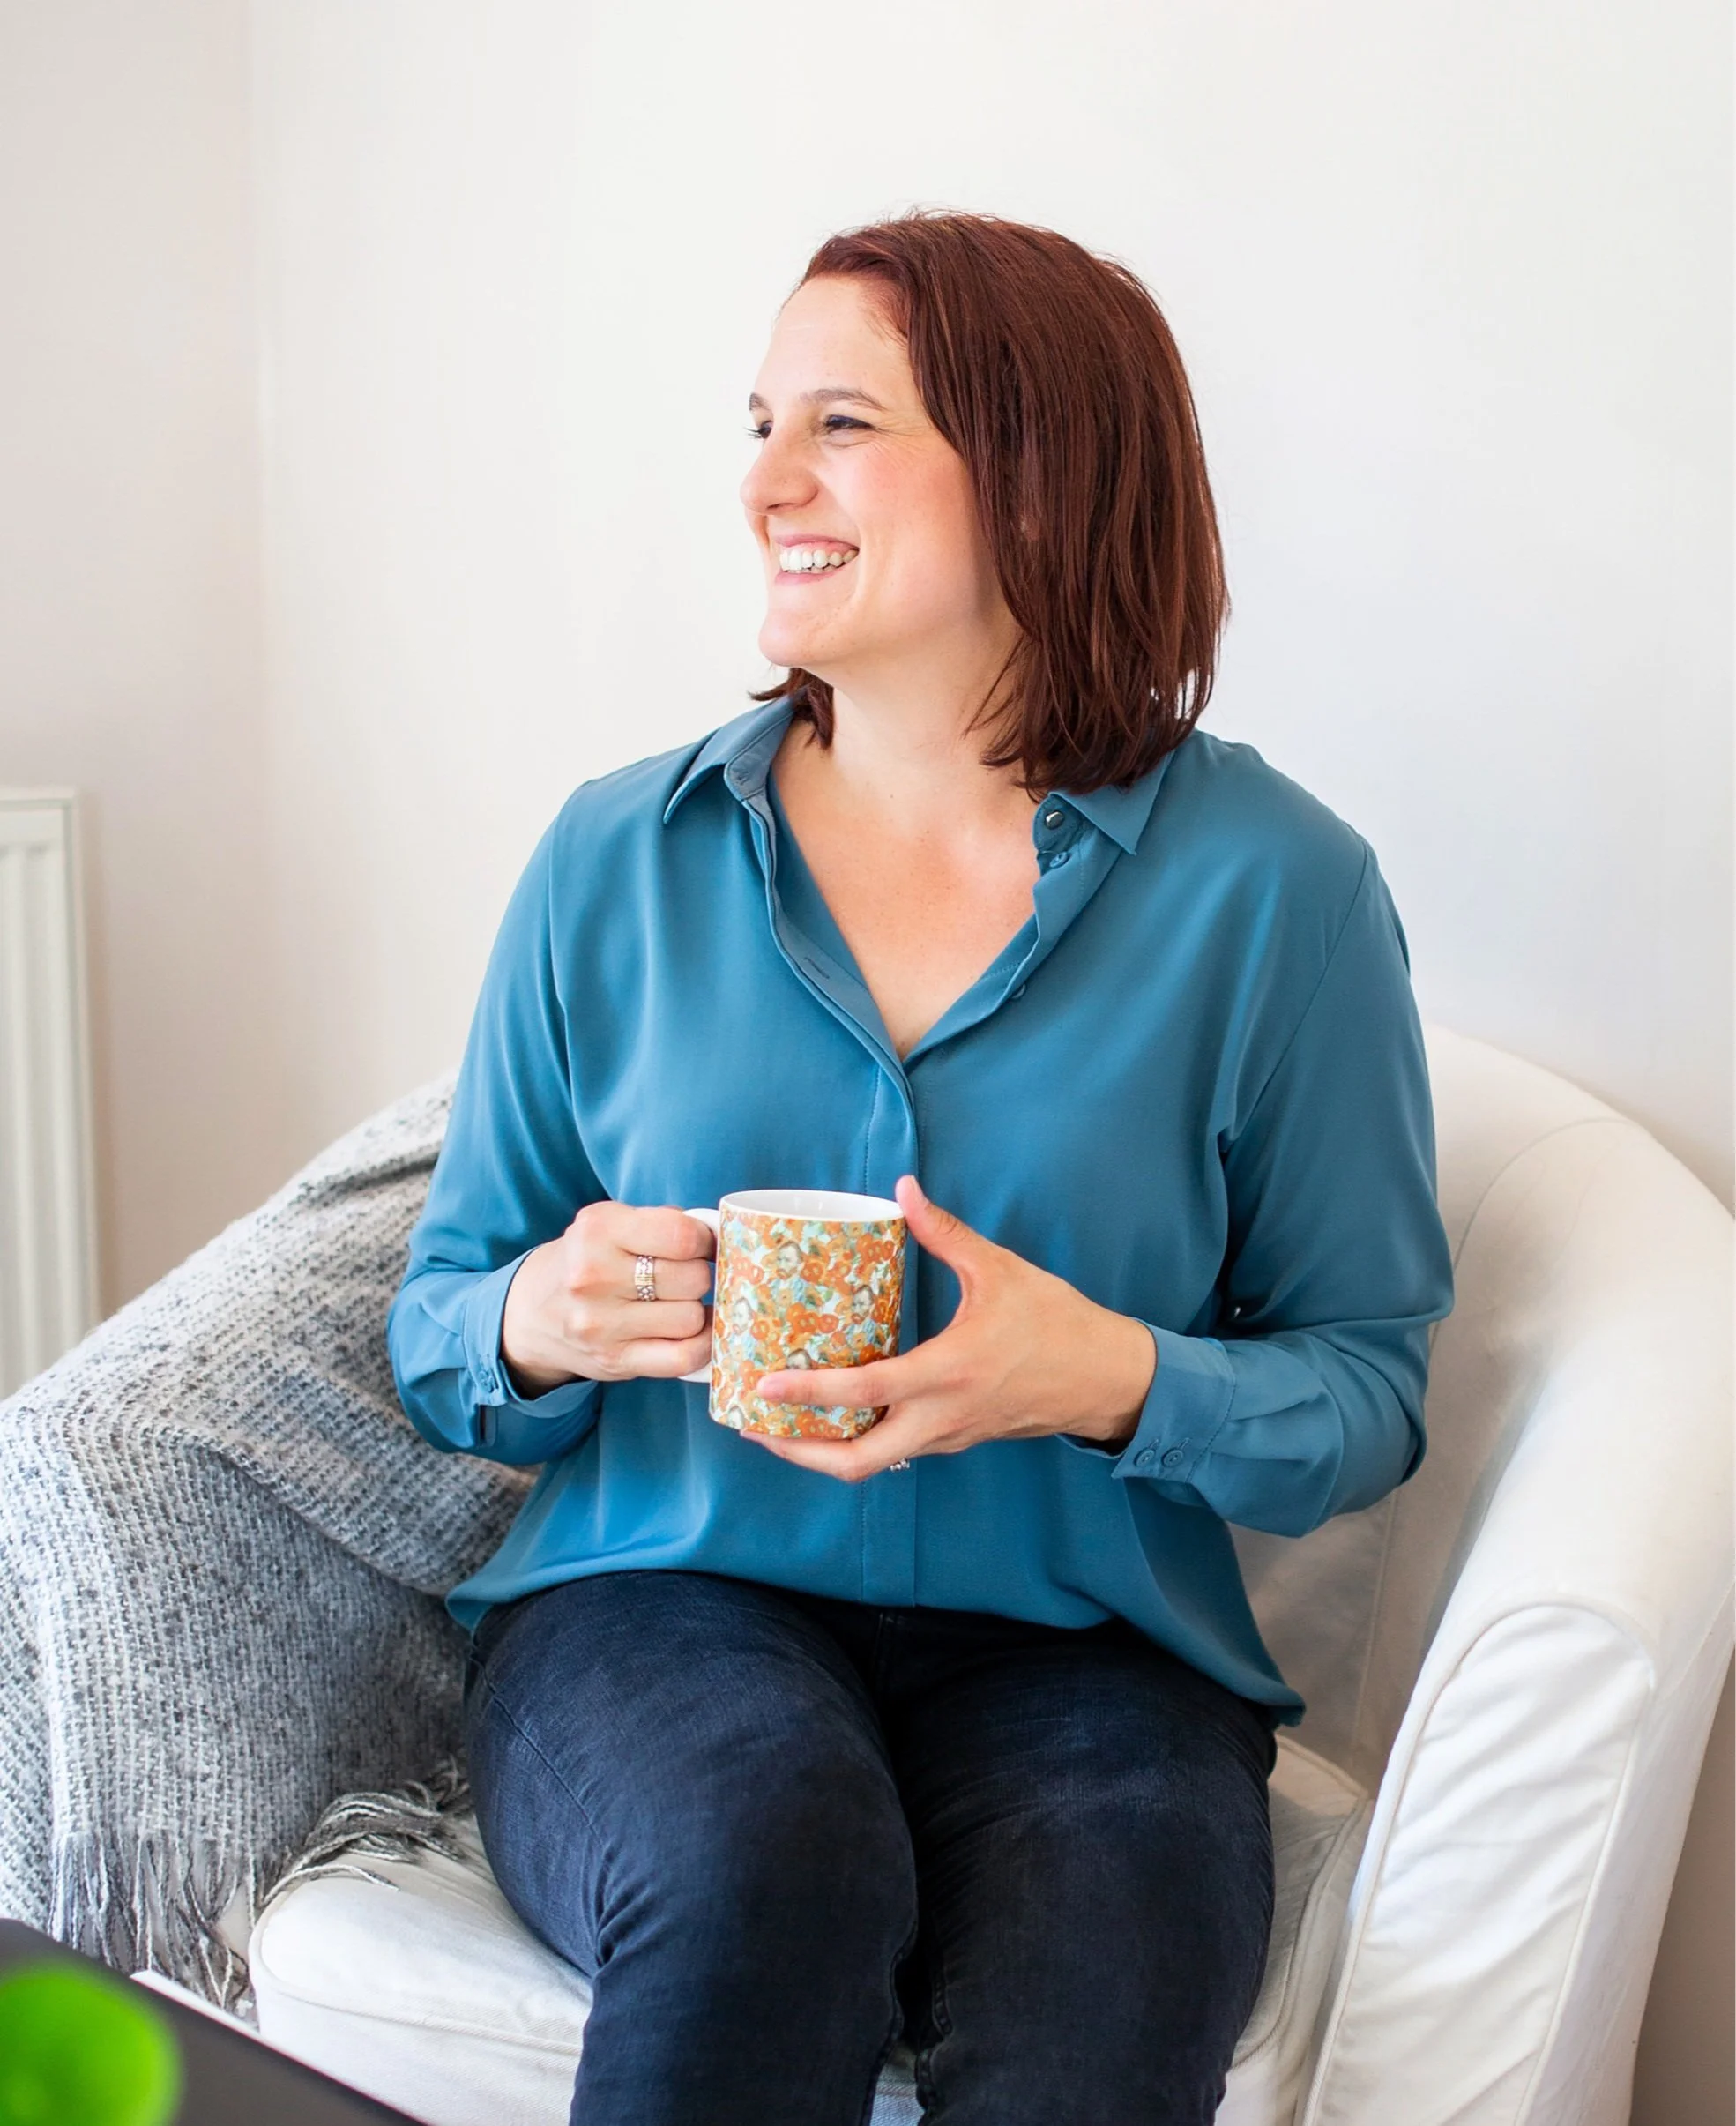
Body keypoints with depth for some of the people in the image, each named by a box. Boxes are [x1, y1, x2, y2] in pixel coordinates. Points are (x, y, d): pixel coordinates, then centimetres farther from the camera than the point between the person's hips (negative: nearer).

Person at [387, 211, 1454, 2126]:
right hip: (659, 1599, 1)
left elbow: (1370, 1383, 1)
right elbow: (433, 1323, 11)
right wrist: (536, 1323, -13)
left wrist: (1114, 1380, -19)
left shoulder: (1270, 888, -2)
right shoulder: (619, 858, 5)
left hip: (1077, 1646, 0)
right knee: (762, 1863, -33)